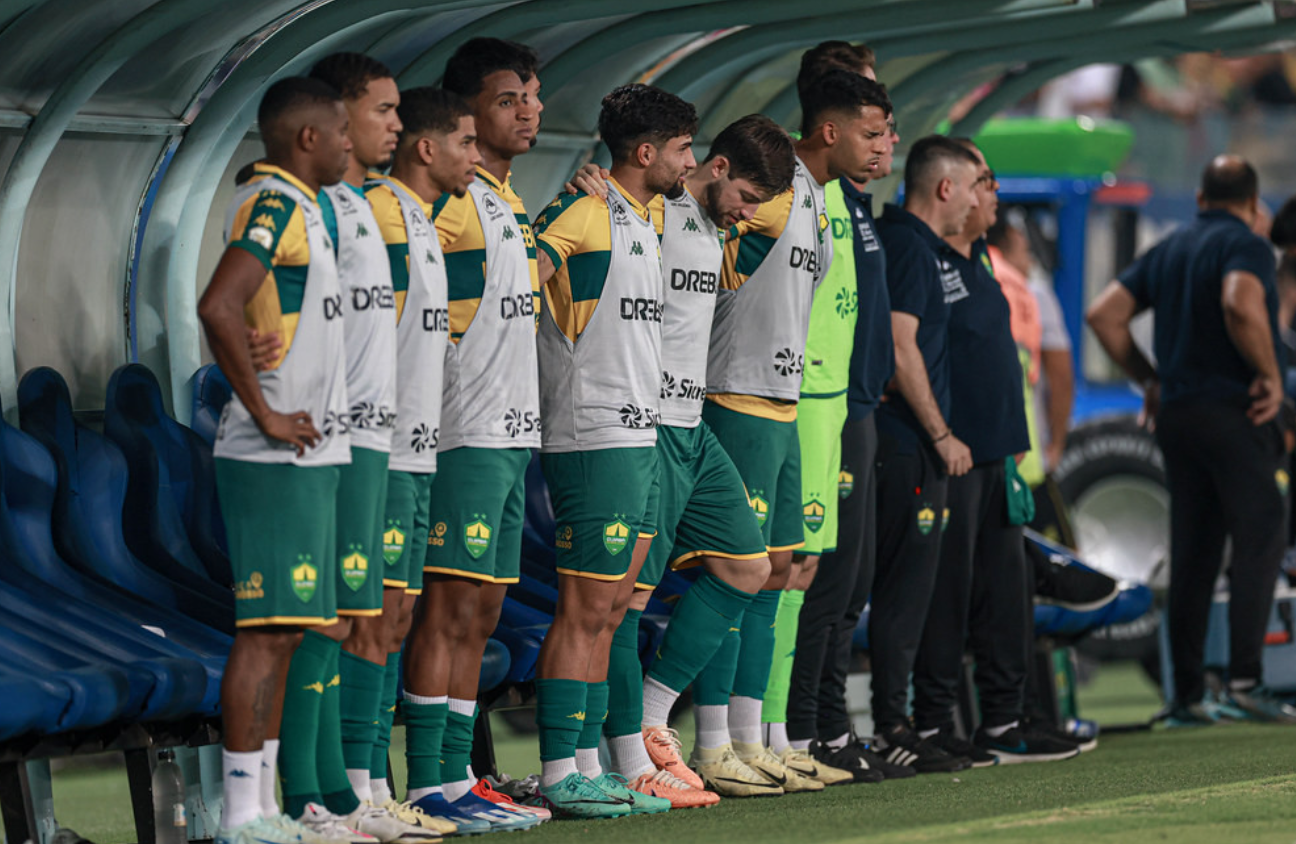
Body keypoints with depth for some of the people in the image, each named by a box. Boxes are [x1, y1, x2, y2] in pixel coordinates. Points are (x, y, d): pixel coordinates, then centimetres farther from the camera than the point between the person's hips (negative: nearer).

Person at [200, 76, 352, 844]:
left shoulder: (299, 206, 17)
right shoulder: (274, 204, -14)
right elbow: (219, 306, -28)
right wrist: (266, 415, -22)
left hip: (307, 456, 10)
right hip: (278, 460, -10)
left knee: (284, 629, 11)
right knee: (267, 629, -9)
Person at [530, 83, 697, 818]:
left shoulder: (644, 219, 17)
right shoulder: (586, 212, -12)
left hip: (639, 436, 10)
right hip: (595, 441, -10)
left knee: (610, 610, 10)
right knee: (585, 611, -8)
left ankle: (589, 766, 14)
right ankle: (559, 775, -6)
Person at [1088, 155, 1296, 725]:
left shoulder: (1168, 251, 16)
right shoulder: (1246, 246, -6)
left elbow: (1104, 314, 14)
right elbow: (1240, 305, -27)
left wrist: (1148, 379, 18)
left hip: (1176, 415, 7)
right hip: (1233, 412, -7)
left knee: (1191, 555, 9)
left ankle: (1186, 695, 8)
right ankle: (1244, 680, -19)